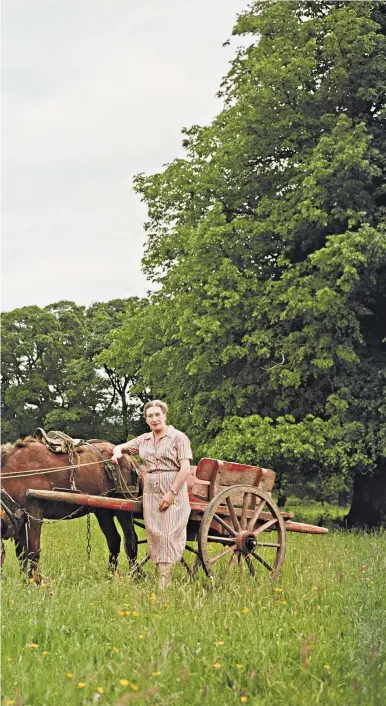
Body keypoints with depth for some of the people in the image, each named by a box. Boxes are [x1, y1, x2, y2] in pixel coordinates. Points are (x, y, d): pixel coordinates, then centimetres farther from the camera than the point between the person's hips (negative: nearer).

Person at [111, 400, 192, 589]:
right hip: (150, 493, 6)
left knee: (168, 534, -8)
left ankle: (164, 584, -9)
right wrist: (117, 452, 0)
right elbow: (122, 447, 26)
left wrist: (172, 493, -17)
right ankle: (161, 572, 12)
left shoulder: (179, 438, -3)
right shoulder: (144, 440, 13)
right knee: (154, 535, 5)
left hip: (172, 492, -6)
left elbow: (185, 468, -10)